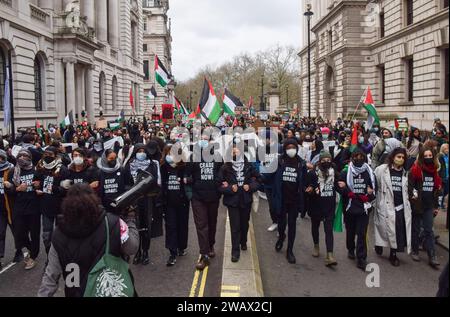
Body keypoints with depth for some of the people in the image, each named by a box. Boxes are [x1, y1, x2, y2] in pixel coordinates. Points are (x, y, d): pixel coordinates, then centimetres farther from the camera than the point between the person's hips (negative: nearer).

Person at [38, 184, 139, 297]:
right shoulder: (113, 223, -22)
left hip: (78, 293, 1)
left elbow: (51, 276, -10)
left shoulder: (59, 236, -14)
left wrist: (42, 294, 1)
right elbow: (132, 248, -10)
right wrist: (130, 219, 1)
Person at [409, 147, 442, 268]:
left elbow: (437, 189, 14)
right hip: (417, 205, -4)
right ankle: (415, 251, 24)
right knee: (416, 229, 10)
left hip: (429, 205, 4)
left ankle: (432, 257, 1)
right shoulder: (415, 170, -10)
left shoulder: (434, 171, 8)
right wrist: (413, 199, -17)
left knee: (429, 231, 2)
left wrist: (436, 206, 14)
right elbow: (409, 186, -12)